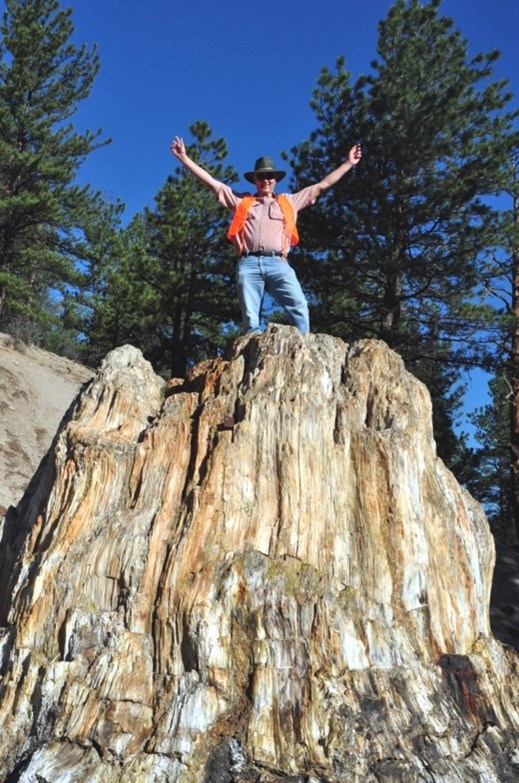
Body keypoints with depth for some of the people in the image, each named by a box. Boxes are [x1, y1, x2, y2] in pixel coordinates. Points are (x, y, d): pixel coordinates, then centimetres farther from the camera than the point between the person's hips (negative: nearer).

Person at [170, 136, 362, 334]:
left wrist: (348, 163, 28)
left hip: (278, 264, 0)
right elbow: (211, 182, 26)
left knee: (298, 306, -22)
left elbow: (322, 186, 30)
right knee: (250, 320, -9)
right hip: (249, 264, 1)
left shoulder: (289, 201, 28)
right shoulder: (241, 201, 27)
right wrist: (184, 158, 23)